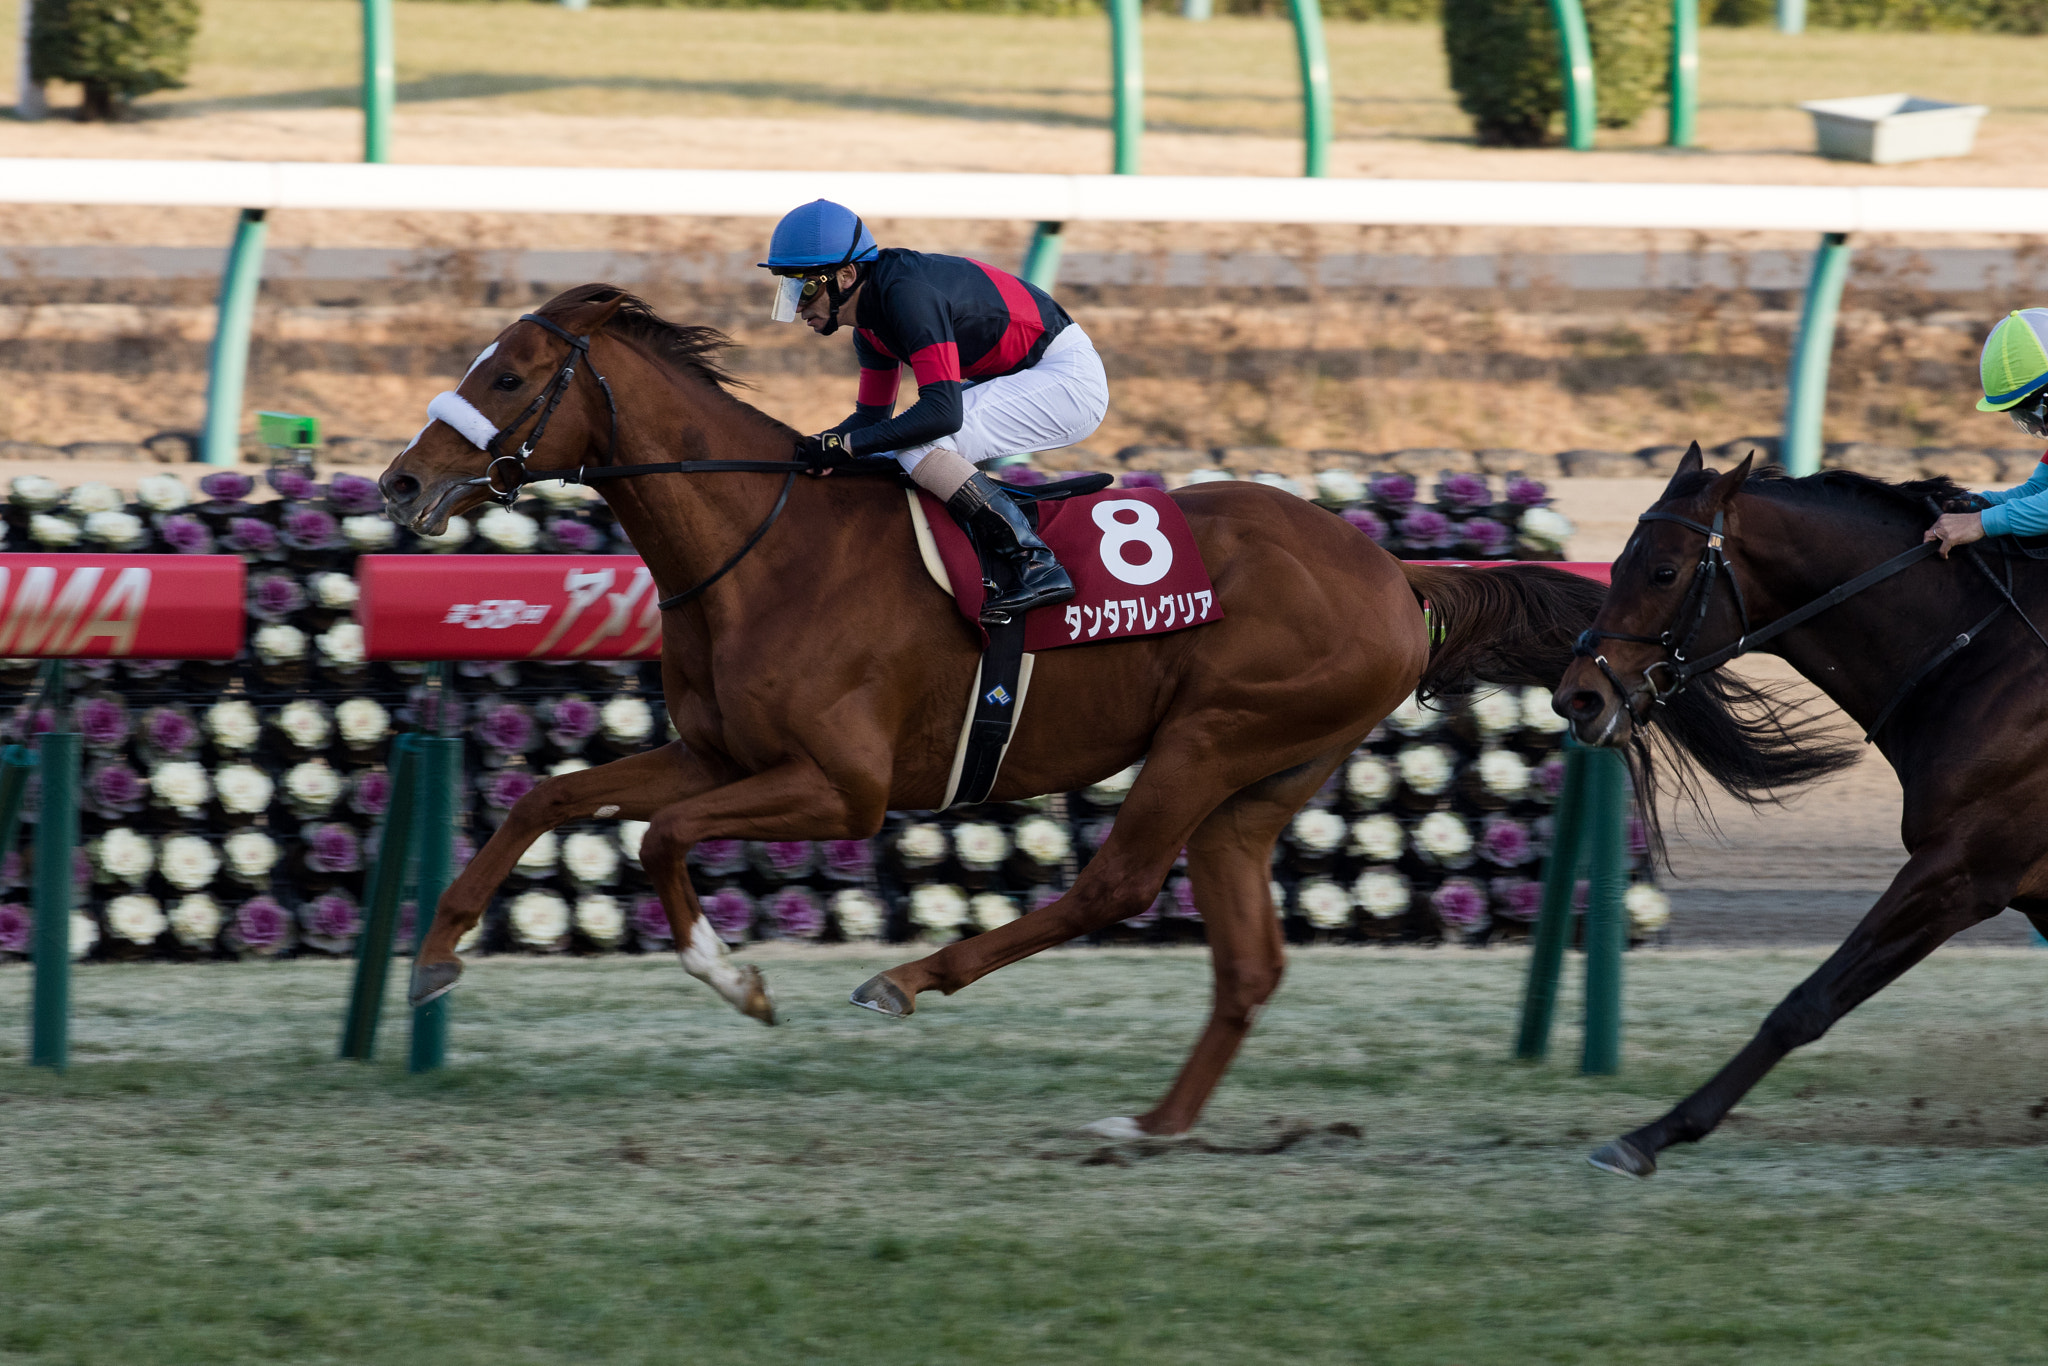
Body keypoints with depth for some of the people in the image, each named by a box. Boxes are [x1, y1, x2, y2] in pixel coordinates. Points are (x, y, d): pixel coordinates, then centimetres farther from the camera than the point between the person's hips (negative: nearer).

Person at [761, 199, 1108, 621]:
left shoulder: (907, 293, -25)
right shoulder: (870, 325, 6)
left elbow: (943, 412, -31)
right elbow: (873, 416, 18)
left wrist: (848, 444, -26)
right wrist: (815, 450, 1)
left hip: (1070, 380, -10)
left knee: (919, 444, -25)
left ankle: (1038, 566, -24)